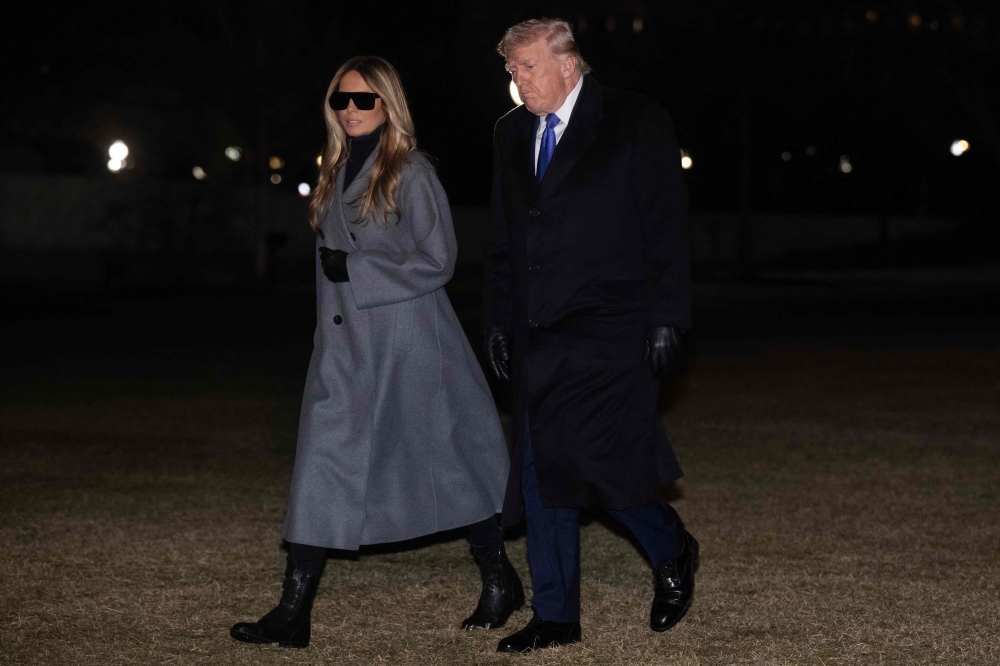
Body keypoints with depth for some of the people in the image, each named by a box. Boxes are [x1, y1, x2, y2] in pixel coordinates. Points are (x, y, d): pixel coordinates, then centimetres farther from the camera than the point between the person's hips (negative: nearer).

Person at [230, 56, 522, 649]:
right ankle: (294, 611, -2)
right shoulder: (337, 174, 12)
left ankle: (501, 581, 24)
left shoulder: (411, 173, -9)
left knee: (444, 457, 5)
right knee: (323, 466, -1)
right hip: (345, 346, 6)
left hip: (407, 344, -6)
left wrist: (356, 271, -16)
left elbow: (436, 261, -12)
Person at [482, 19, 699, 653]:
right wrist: (498, 320, 14)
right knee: (540, 472, 5)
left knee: (600, 458, -13)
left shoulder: (635, 123, -3)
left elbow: (667, 227, -5)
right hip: (538, 333, 6)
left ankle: (673, 552, 16)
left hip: (612, 331, -6)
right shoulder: (512, 133, 14)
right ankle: (556, 617, 13)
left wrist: (667, 318, -10)